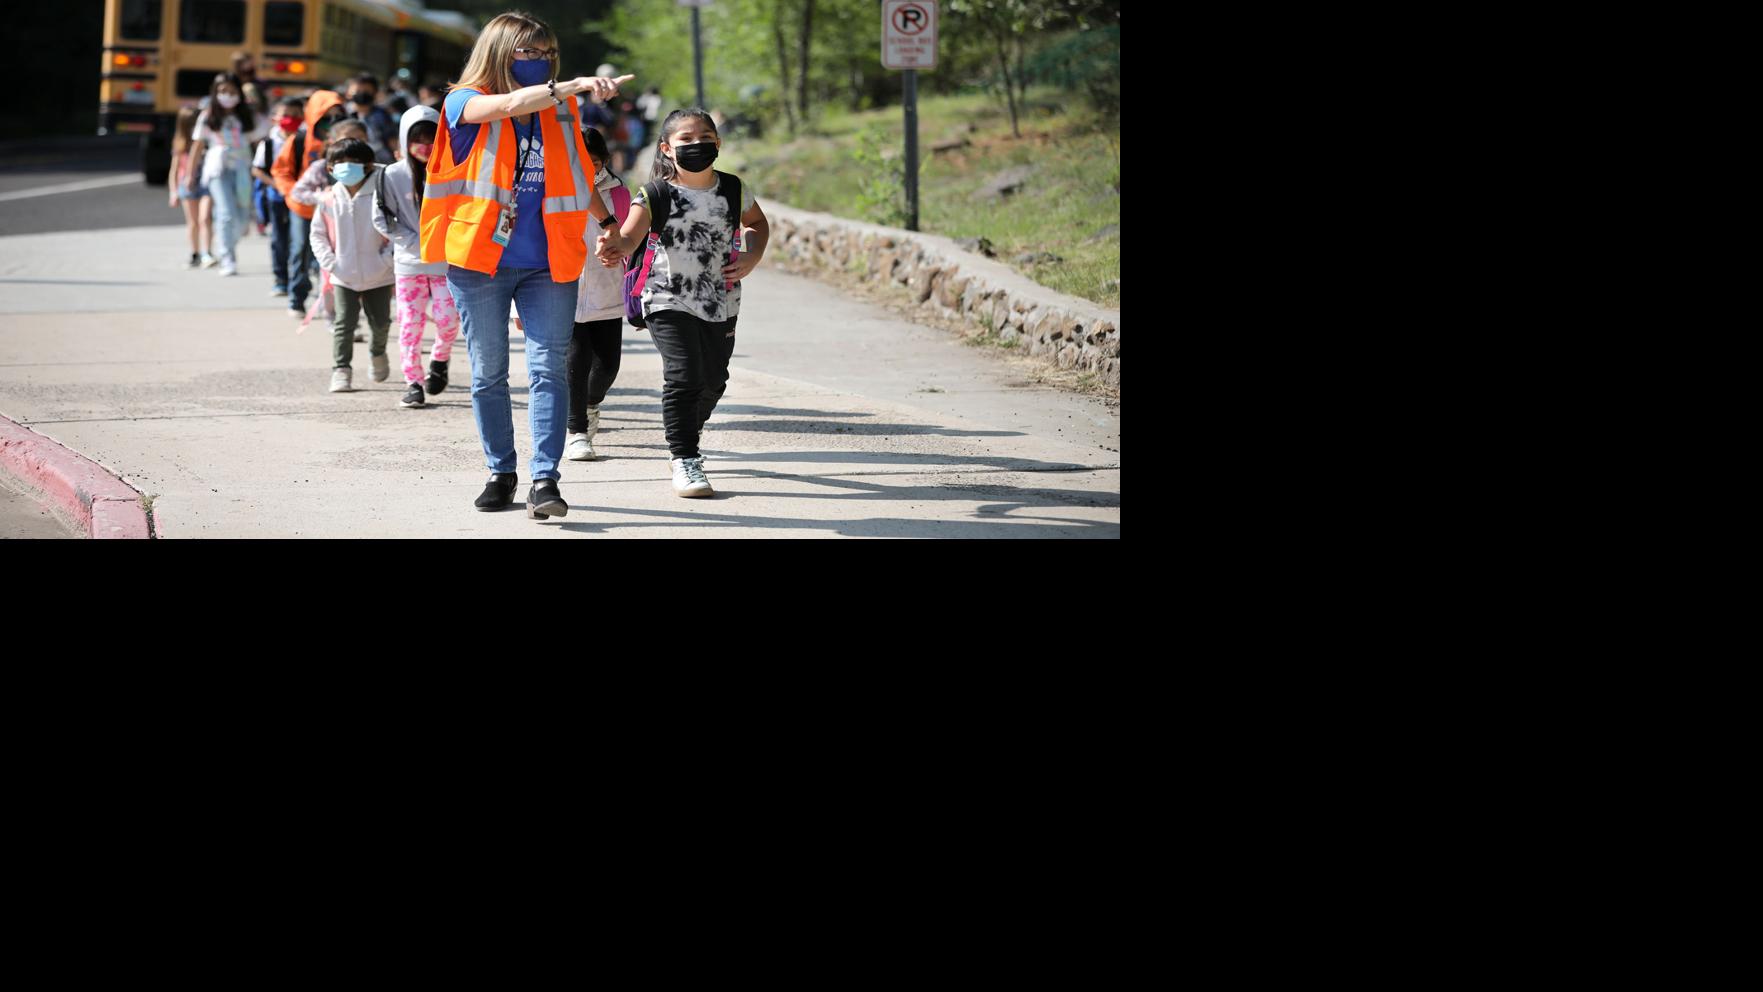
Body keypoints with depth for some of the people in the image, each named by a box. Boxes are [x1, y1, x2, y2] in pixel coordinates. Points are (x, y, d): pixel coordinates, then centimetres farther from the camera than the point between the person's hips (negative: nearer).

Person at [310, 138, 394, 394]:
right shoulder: (329, 199, -4)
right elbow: (318, 234, 4)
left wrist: (387, 259, -13)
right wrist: (329, 263, -6)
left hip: (377, 275, 0)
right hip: (343, 276, 0)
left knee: (380, 322, 13)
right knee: (344, 324, -4)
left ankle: (378, 353, 42)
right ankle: (341, 370, 2)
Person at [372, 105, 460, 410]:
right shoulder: (393, 176, -6)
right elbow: (382, 219, -2)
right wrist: (418, 244, -8)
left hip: (447, 261, 0)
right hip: (409, 262, 0)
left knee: (447, 317, -7)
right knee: (410, 323, 0)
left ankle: (440, 359, 23)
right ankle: (413, 382, 9)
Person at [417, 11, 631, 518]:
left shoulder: (559, 111, 9)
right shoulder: (466, 104, -3)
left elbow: (577, 177, 24)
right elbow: (512, 104, -25)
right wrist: (577, 85, -36)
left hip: (547, 265, 2)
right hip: (480, 260, -2)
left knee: (548, 369, -10)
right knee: (488, 375, 6)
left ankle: (544, 481, -14)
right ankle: (500, 474, 20)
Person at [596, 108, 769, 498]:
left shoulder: (733, 190, 0)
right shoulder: (656, 195, -13)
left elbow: (758, 223, 19)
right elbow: (631, 235, -28)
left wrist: (751, 259, 0)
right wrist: (617, 245, -53)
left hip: (721, 303, 4)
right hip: (670, 302, -4)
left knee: (713, 379, 15)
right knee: (684, 377, -17)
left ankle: (688, 433, 44)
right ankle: (684, 459, -9)